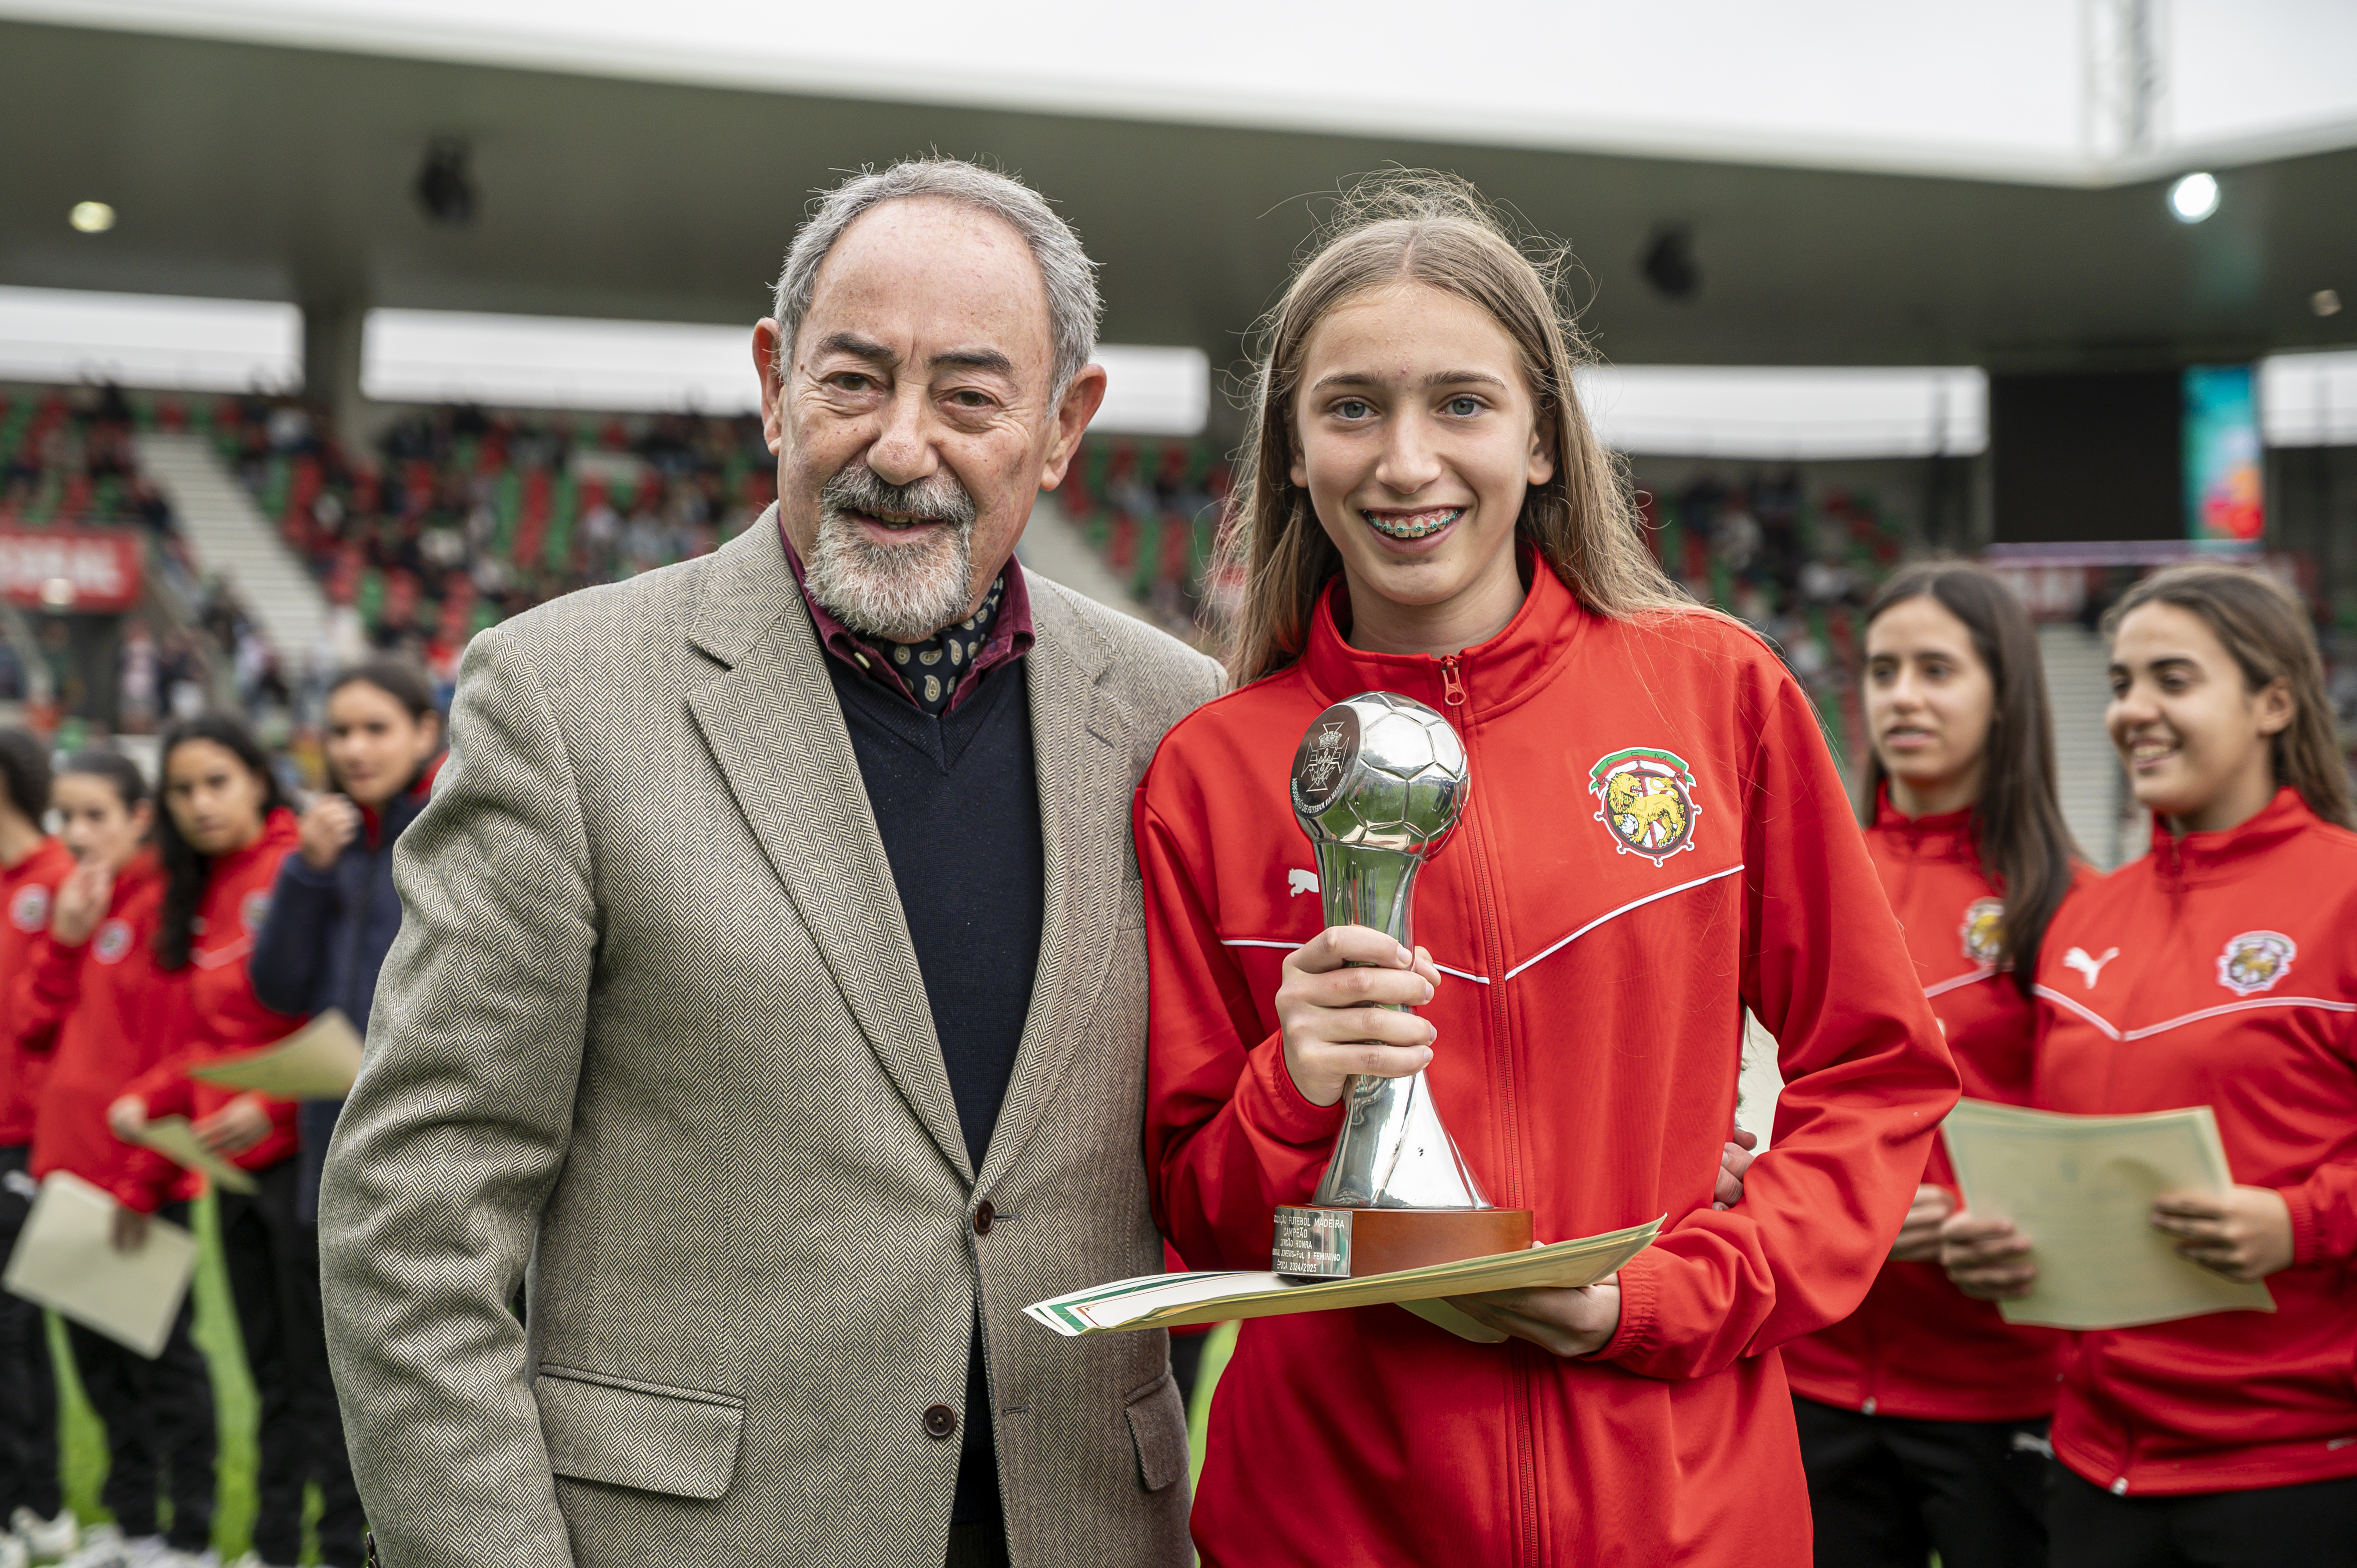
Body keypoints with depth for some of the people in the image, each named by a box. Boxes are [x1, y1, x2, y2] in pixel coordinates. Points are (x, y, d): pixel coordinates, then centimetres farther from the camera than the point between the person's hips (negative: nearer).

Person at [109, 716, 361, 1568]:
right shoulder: (205, 895, 13)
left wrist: (271, 1105, -21)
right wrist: (148, 1097, 5)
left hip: (299, 1153, -8)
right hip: (237, 1165, 8)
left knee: (321, 1371, -2)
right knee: (272, 1374, 15)